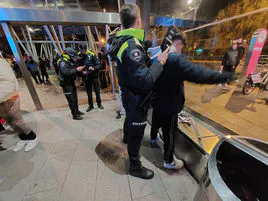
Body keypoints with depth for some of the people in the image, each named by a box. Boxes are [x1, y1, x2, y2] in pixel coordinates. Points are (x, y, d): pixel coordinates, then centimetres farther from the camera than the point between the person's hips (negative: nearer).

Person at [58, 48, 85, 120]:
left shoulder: (71, 62, 8)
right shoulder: (63, 62, -18)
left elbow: (74, 72, 14)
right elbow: (66, 73, -34)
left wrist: (81, 71, -1)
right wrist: (76, 69, -31)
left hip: (72, 83, 9)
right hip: (66, 84, -9)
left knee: (75, 98, 18)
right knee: (71, 100, -5)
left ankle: (77, 111, 36)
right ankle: (75, 115, 5)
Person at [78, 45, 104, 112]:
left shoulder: (92, 55, -6)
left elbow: (98, 65, -7)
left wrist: (94, 68, -25)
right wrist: (82, 71, -15)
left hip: (94, 76, -1)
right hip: (86, 77, 2)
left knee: (97, 90, 7)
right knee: (89, 92, 10)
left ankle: (99, 103, 25)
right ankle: (90, 105, 26)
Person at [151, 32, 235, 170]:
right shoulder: (176, 59, -25)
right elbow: (198, 73, -31)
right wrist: (224, 76, -20)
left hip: (157, 100, 9)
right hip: (169, 105, -9)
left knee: (156, 121, 33)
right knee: (170, 133, 10)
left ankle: (153, 137, 63)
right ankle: (168, 161, 32)